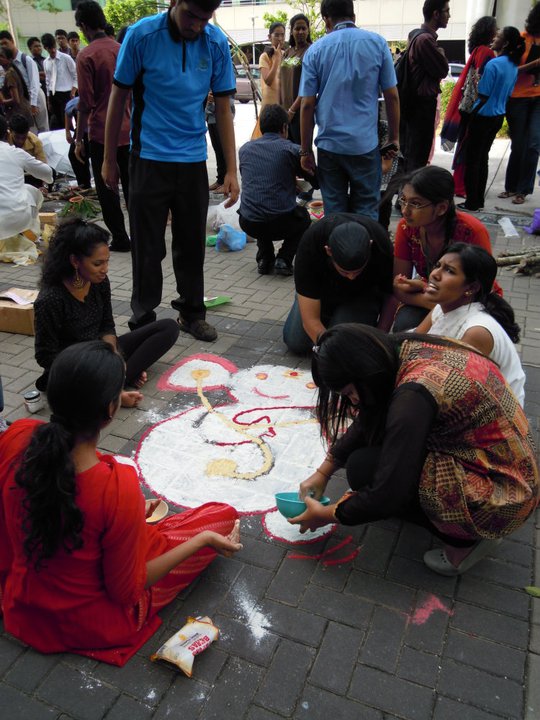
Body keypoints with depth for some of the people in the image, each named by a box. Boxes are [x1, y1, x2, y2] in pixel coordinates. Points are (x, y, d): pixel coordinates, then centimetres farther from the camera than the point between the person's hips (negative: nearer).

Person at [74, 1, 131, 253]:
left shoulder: (86, 56, -10)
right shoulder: (122, 50, 6)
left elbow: (86, 103, -12)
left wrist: (79, 138, -5)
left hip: (101, 133, -5)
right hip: (128, 130, 5)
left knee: (107, 189, 4)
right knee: (131, 185, 12)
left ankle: (120, 238, 6)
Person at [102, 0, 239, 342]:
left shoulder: (217, 43, -1)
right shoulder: (142, 34, -8)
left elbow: (223, 108, 3)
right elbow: (119, 97, -1)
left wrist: (231, 170, -1)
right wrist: (109, 160, 1)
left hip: (193, 159, 3)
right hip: (149, 158, -2)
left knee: (192, 243, 10)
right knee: (148, 247, 2)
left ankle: (192, 311, 27)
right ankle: (143, 321, 16)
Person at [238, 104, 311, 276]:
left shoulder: (245, 149, 10)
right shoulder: (292, 149, -2)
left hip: (248, 224, 3)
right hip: (281, 224, -3)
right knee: (303, 216, 31)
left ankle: (264, 259, 20)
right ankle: (284, 259, 9)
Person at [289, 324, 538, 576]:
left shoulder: (414, 392, -29)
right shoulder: (408, 349, -3)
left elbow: (388, 494, -24)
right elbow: (366, 422, 9)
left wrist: (327, 514, -8)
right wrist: (323, 472, 10)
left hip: (501, 495, -9)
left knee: (363, 468, -15)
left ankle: (465, 539, 2)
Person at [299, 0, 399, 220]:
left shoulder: (315, 50, 1)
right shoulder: (377, 43, 2)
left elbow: (307, 105, -1)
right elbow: (392, 96, 2)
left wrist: (306, 151, 5)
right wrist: (394, 138, 12)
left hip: (329, 145, 1)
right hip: (365, 143, 0)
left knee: (334, 211, 9)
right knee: (366, 212, 7)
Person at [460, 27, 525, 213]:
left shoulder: (493, 64, -19)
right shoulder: (513, 66, 8)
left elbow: (483, 94, -19)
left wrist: (475, 80, -4)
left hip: (483, 116, -8)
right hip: (498, 116, 8)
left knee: (472, 159, 0)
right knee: (483, 158, 16)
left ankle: (471, 203, 2)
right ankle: (479, 201, 20)